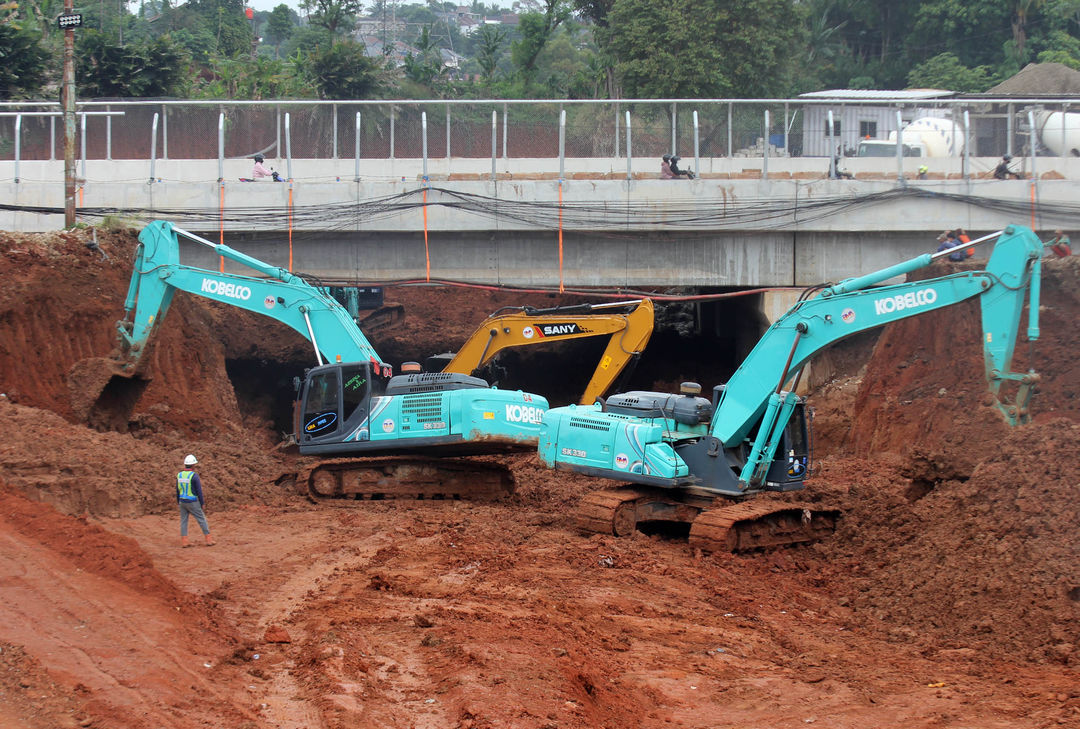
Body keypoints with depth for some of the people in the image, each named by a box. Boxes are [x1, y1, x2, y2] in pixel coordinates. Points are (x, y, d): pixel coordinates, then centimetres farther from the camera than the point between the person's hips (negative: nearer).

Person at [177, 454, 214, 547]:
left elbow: (178, 491, 9)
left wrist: (179, 503, 18)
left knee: (183, 521, 9)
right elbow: (199, 491, -15)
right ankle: (208, 540, 5)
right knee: (202, 520, 4)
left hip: (182, 501, 5)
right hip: (192, 502, -5)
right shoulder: (194, 476, -17)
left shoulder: (179, 475, 1)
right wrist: (201, 504, -5)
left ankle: (184, 541, 4)